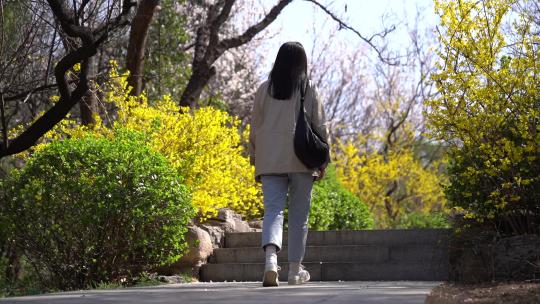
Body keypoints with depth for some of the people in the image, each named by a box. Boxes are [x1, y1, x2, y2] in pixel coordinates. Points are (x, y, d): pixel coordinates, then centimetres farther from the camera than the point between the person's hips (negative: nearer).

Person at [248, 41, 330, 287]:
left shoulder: (265, 89, 5)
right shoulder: (309, 90, 0)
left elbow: (255, 126, 8)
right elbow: (320, 126, 1)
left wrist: (254, 157, 16)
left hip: (270, 160, 1)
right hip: (301, 160, -1)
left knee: (273, 210, -4)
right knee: (299, 215, 8)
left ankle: (271, 259, -28)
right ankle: (295, 270, 13)